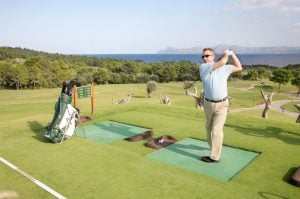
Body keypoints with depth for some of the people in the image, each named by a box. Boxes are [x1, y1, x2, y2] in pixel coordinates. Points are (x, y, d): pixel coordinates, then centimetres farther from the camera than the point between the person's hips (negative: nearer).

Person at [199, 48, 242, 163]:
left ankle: (214, 157, 0)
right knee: (209, 127, 20)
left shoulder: (224, 68, -1)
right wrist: (225, 54, -3)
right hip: (208, 103, 2)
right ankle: (213, 146, 47)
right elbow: (221, 62, -20)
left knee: (216, 130, -9)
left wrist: (232, 54, 5)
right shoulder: (203, 67, -10)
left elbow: (239, 68, 8)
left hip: (222, 104, -2)